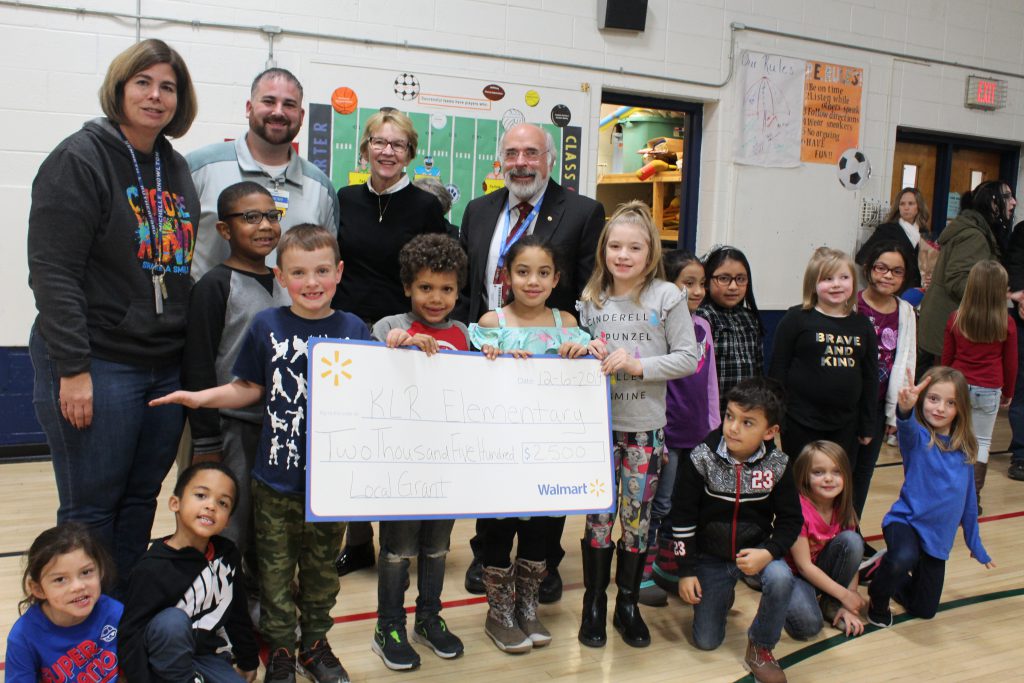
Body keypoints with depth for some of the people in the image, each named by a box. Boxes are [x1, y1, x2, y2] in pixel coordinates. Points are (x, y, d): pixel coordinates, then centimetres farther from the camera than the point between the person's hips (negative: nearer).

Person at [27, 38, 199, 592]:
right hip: (96, 364, -6)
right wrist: (73, 369, -18)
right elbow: (53, 272, -13)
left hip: (167, 367, 6)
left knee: (141, 501, 14)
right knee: (91, 509, 3)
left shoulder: (178, 170, 13)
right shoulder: (80, 159, -7)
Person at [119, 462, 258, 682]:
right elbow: (131, 636, -21)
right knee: (172, 621, -34)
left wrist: (248, 661, 19)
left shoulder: (227, 554, -4)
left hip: (208, 657, 5)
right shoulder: (154, 569, -23)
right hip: (165, 660, -5)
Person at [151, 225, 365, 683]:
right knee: (275, 570, 12)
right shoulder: (267, 326, -2)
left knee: (321, 568, 16)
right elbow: (249, 388, 6)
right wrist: (201, 398, -7)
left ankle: (314, 643, 37)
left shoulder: (353, 330, -2)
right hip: (275, 477, 0)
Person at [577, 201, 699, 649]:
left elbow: (688, 358, -7)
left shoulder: (667, 297, -5)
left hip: (645, 426, -1)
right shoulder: (591, 298, 4)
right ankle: (594, 603, 23)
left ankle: (628, 603, 26)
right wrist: (587, 354, -8)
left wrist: (638, 366, -17)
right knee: (598, 513, 7)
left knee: (637, 515, 8)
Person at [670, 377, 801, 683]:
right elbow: (682, 518, -11)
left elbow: (791, 519, -5)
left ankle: (760, 646, -6)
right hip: (709, 557, 0)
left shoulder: (778, 465, -14)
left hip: (755, 552, 1)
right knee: (706, 641, 1)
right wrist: (686, 570, -10)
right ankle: (723, 594, 35)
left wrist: (768, 552, -24)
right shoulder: (701, 459, -18)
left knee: (781, 579, -33)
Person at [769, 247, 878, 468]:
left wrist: (867, 425, 11)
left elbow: (870, 377, 12)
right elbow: (778, 369, -5)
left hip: (845, 427, 4)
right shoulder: (796, 319, -5)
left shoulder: (862, 325, 7)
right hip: (801, 425, -4)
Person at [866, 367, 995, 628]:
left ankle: (892, 578, 39)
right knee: (904, 559, -37)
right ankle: (878, 597, -6)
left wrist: (976, 545, 19)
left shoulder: (965, 449, 2)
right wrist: (905, 408, -62)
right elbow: (906, 428, -39)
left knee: (925, 610, 9)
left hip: (939, 538, 5)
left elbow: (969, 500, 12)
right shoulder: (917, 437, -12)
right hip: (906, 521, -5)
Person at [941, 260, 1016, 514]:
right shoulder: (1006, 324, -9)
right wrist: (1008, 393, 15)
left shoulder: (956, 318, -6)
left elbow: (946, 357, 3)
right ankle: (973, 499, 10)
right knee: (982, 442, 9)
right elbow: (1010, 363, 1)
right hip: (989, 391, -1)